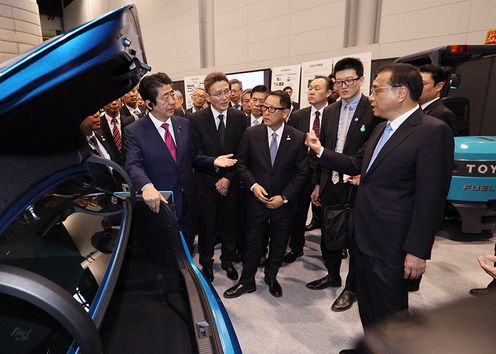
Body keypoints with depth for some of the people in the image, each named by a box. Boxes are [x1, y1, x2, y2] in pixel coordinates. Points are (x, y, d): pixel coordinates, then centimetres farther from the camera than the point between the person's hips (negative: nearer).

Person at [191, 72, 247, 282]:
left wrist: (228, 178, -11)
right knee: (206, 225, 14)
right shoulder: (197, 119, -9)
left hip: (231, 182, 2)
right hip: (206, 183, -1)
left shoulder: (240, 118, -4)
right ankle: (206, 262, 36)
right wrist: (215, 181, -12)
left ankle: (228, 260, 38)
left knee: (230, 224, 16)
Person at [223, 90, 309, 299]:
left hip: (284, 202, 1)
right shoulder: (251, 134, -6)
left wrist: (284, 197, -12)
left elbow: (301, 173, -5)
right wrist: (253, 185, -14)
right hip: (257, 200, 0)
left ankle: (271, 277, 43)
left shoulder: (298, 138, -8)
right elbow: (241, 164, 0)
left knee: (279, 244, 17)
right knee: (252, 243, 13)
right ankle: (247, 281, 34)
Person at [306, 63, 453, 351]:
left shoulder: (433, 131, -17)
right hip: (363, 236, 8)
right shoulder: (382, 128, 10)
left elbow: (430, 198, -19)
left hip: (391, 245, -8)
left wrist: (417, 251, -18)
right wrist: (320, 150, 9)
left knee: (389, 312, 12)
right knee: (367, 305, 25)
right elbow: (356, 165, 15)